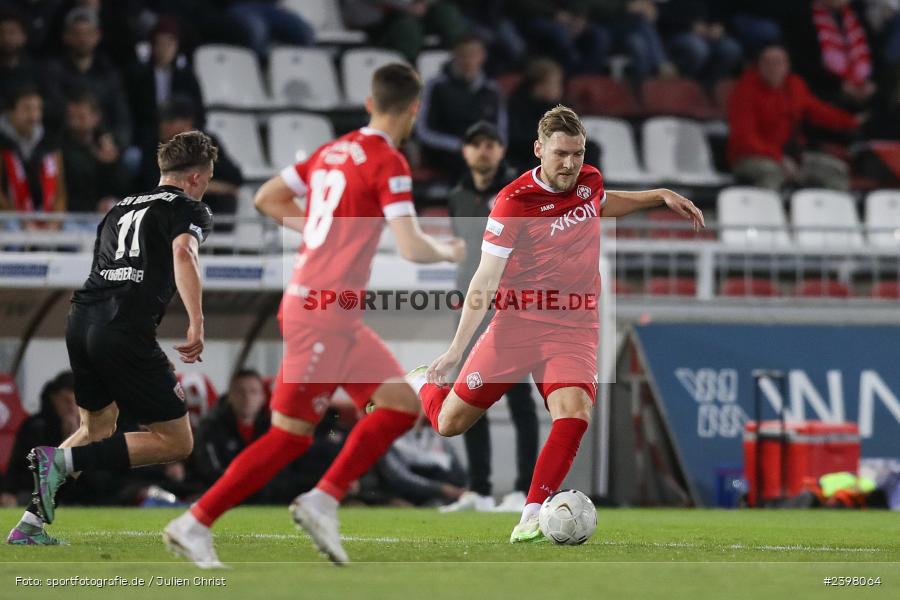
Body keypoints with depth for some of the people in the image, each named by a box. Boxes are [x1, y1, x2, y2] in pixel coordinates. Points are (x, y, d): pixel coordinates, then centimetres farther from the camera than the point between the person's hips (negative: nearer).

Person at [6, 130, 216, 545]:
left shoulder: (121, 208, 27)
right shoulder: (190, 209, 6)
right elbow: (183, 252, -16)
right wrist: (196, 323, -23)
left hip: (81, 320, 8)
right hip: (126, 331, -8)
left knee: (96, 431, 26)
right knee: (175, 442, 1)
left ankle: (31, 522, 12)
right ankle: (61, 460, -13)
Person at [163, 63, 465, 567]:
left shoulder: (334, 151, 11)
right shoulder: (389, 163, -13)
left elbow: (267, 198, 18)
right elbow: (412, 247, -19)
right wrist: (450, 253, 1)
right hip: (325, 312, -9)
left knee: (403, 406, 11)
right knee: (291, 435, -5)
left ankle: (324, 500, 5)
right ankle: (194, 525, -3)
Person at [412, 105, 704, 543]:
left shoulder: (589, 180, 4)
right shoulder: (514, 202, -14)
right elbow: (485, 281, -15)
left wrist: (661, 196, 25)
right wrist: (457, 349, -22)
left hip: (574, 330, 3)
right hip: (516, 323, -3)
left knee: (574, 413, -25)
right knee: (450, 423, 1)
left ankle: (532, 515, -19)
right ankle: (421, 383, 37)